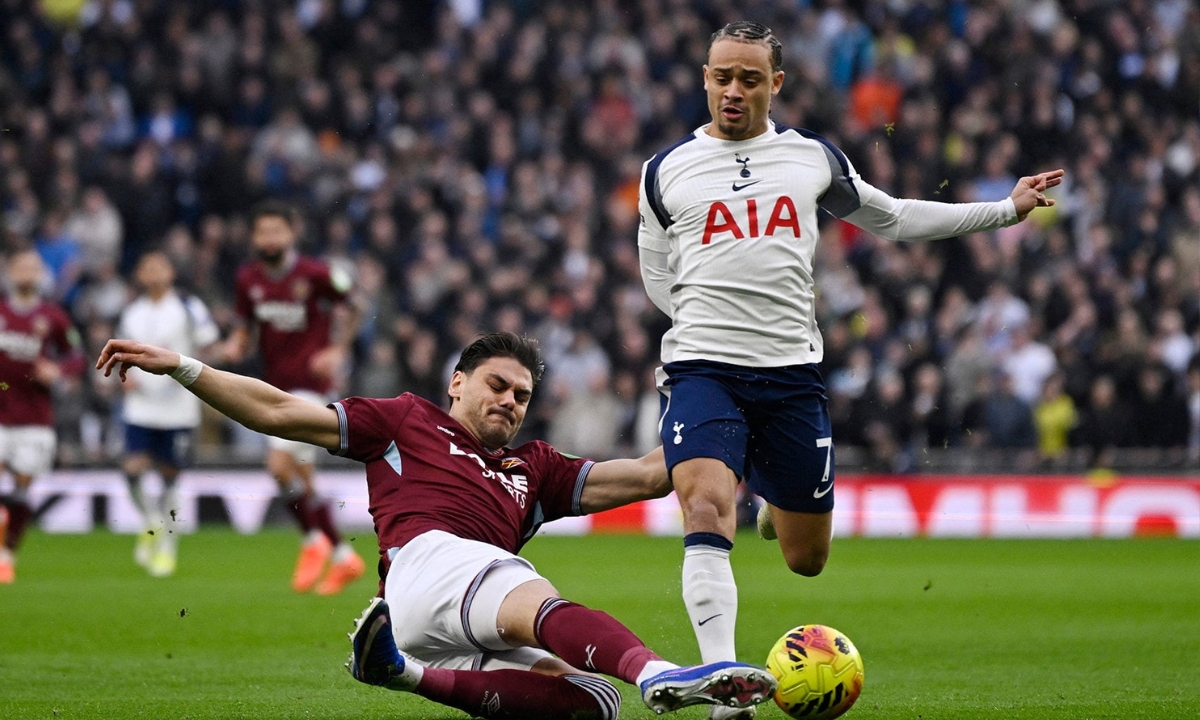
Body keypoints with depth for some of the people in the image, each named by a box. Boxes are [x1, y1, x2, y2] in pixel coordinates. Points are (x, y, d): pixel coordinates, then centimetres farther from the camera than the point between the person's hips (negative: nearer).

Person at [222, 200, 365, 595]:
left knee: (281, 463, -19)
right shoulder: (248, 278, 3)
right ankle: (343, 557, 19)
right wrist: (236, 343, -5)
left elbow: (350, 308, 2)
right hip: (275, 385, 6)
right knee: (301, 478, 7)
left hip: (309, 382, -6)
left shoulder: (315, 274, -12)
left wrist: (338, 350, -9)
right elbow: (246, 322, 16)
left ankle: (314, 541, -1)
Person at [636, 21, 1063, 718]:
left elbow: (892, 217, 22)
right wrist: (711, 316, 3)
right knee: (706, 512, -27)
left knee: (807, 558, 9)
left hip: (792, 373, 2)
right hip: (702, 369, -2)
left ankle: (769, 496, 46)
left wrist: (1007, 209, 20)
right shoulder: (667, 170, 6)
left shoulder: (813, 157, 10)